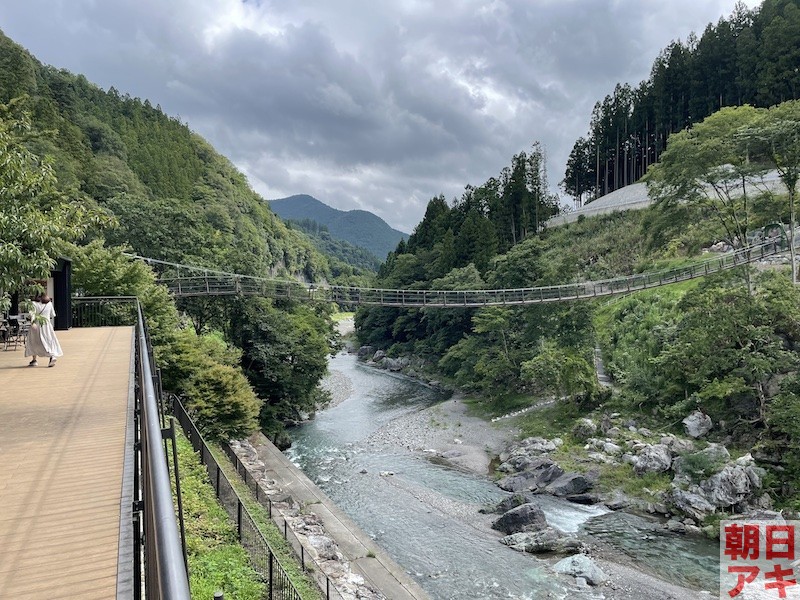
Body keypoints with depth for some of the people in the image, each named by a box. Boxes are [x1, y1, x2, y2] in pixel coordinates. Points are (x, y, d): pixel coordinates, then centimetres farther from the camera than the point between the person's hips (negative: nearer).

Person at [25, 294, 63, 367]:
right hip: (46, 325, 0)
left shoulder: (34, 304, 0)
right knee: (49, 341, 2)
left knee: (33, 342, 15)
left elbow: (32, 313, -15)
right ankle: (52, 356, -22)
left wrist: (32, 322, -24)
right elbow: (53, 315, 10)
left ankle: (34, 360, 16)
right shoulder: (49, 304, 3)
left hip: (36, 325, 0)